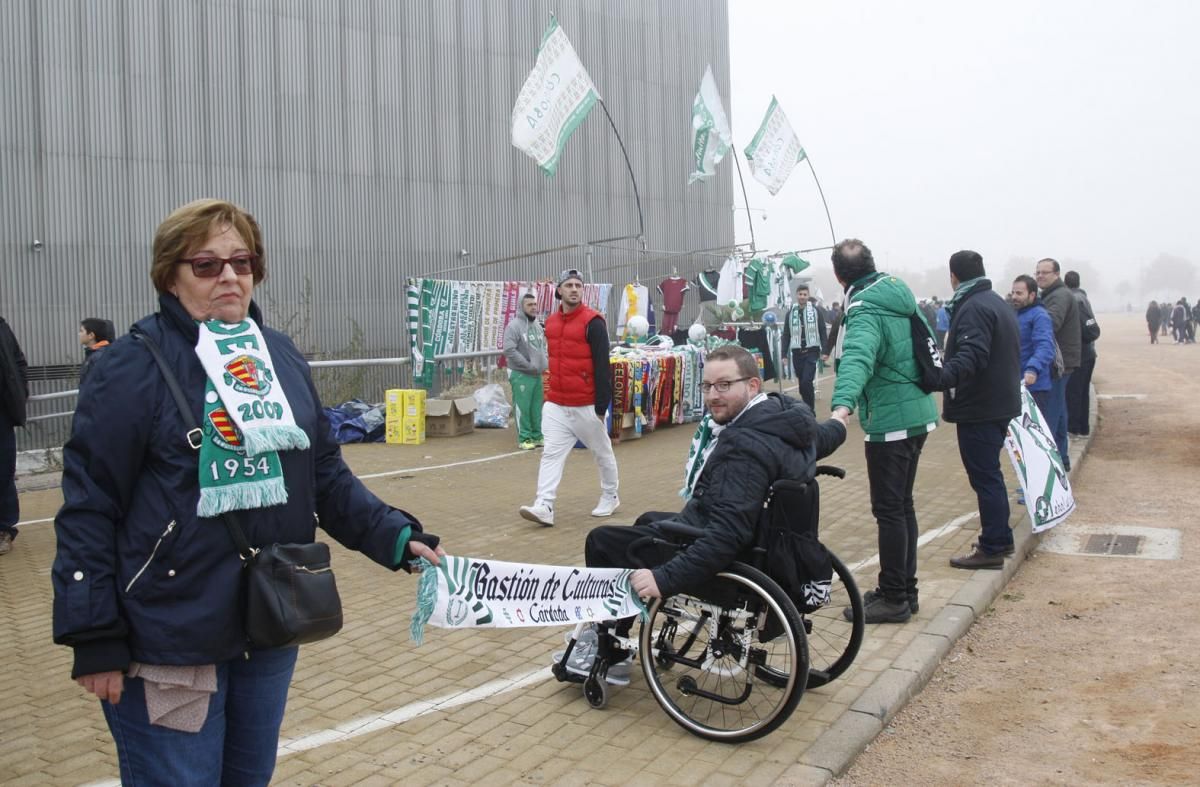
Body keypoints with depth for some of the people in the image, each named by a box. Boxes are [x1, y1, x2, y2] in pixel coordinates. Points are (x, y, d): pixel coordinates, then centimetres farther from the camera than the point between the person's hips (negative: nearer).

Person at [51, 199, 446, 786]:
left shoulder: (282, 357, 4)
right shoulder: (133, 367, -12)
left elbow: (326, 474, 9)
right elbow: (88, 508, -12)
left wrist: (395, 536, 0)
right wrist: (94, 641, -13)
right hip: (169, 641, -5)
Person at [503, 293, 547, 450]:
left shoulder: (538, 325, 13)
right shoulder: (514, 325, -12)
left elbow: (543, 346, 24)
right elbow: (509, 350, -19)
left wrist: (543, 363, 6)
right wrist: (528, 366, -16)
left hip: (537, 374, 7)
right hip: (521, 374, -7)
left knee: (537, 407, 11)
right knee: (523, 408, -4)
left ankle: (537, 436, 20)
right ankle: (524, 438, 3)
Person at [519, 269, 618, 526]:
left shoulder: (592, 321, -12)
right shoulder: (551, 321, 8)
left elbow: (602, 366, -14)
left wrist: (601, 406, -16)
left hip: (586, 405, -5)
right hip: (555, 404, 5)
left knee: (602, 452, 11)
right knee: (551, 454, -4)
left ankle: (610, 497, 29)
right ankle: (544, 507, -7)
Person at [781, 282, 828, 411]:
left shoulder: (816, 310, 1)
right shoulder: (791, 312, 7)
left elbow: (822, 332, 0)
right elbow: (786, 335, 9)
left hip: (812, 351, -3)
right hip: (797, 352, 3)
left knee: (806, 382, -14)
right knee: (802, 383, 8)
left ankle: (810, 410, -3)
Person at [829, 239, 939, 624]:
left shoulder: (865, 311, -18)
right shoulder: (898, 292, 10)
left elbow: (857, 358, -38)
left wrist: (842, 405, -52)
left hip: (890, 420, -10)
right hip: (918, 413, 10)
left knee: (889, 510, -1)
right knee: (902, 505, 17)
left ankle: (894, 599, 7)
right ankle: (905, 590, 27)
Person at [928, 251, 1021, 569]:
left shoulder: (973, 308, -17)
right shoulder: (998, 303, 16)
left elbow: (971, 356, -32)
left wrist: (941, 377, -45)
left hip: (979, 409, -10)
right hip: (999, 403, 10)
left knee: (984, 476, -3)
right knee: (989, 473, 19)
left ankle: (992, 547, 3)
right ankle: (1000, 538, 29)